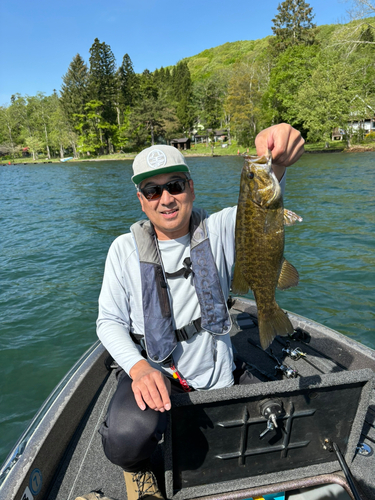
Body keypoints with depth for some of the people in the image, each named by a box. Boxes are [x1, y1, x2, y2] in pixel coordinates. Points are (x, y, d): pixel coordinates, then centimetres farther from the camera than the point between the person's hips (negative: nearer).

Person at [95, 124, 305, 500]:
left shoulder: (217, 230, -6)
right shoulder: (125, 248, -6)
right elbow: (109, 321, -5)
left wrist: (274, 165, -50)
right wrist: (139, 367, -25)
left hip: (215, 374, 3)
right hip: (151, 368, -2)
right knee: (128, 437, -30)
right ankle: (137, 467, 9)